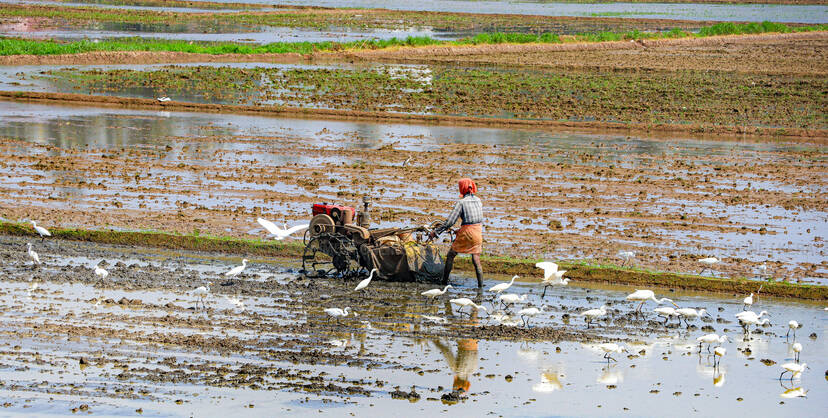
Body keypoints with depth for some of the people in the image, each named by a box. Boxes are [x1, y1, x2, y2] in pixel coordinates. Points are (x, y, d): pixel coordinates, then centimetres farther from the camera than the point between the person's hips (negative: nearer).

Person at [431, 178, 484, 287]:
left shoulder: (461, 202, -11)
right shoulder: (478, 201, 6)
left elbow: (450, 221, -12)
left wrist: (436, 232, -3)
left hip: (466, 233, -5)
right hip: (478, 232, 5)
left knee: (450, 255, 10)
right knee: (476, 259, 10)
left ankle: (444, 281, 13)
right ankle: (480, 284, 4)